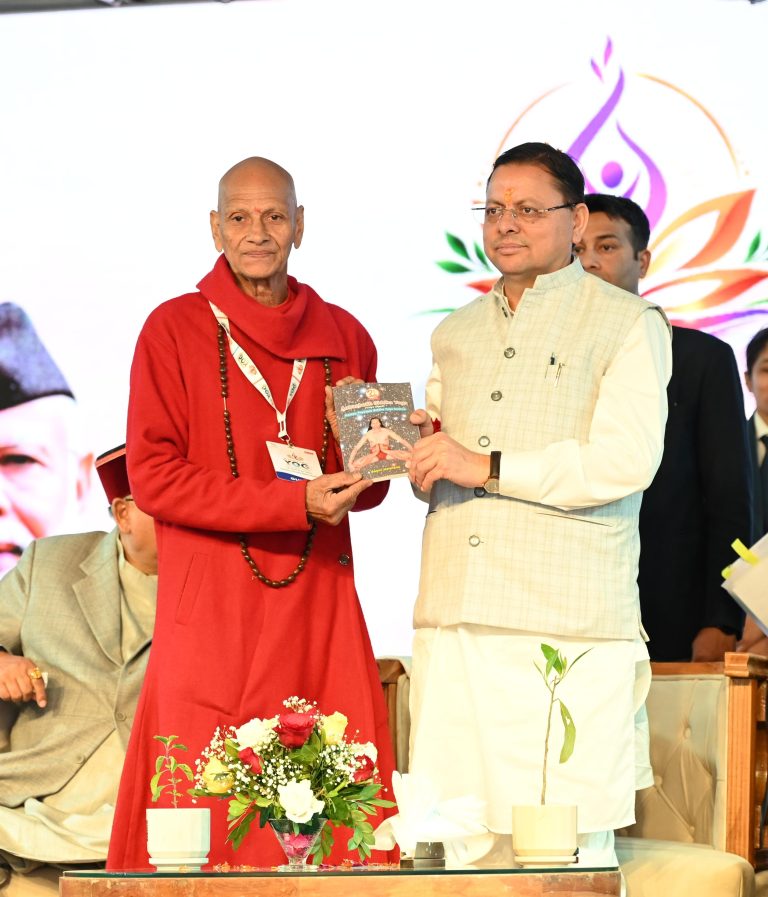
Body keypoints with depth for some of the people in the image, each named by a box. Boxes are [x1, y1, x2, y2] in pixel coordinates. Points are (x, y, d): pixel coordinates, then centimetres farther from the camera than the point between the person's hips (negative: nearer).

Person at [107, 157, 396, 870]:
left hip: (319, 603, 3)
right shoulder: (175, 329, 3)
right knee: (206, 812, -7)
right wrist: (295, 501, -13)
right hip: (211, 607, -3)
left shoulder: (342, 336, 14)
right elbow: (152, 477, -6)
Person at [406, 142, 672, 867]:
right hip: (454, 618, 5)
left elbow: (628, 459, -12)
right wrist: (416, 449, 3)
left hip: (569, 627, -5)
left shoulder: (627, 324, 2)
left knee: (570, 836, -7)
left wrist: (487, 467, -12)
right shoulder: (455, 333, 22)